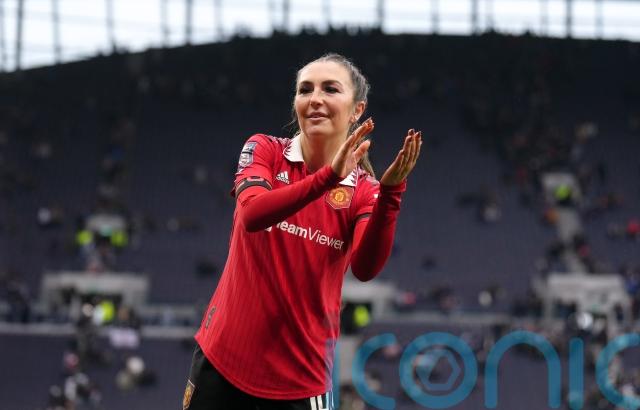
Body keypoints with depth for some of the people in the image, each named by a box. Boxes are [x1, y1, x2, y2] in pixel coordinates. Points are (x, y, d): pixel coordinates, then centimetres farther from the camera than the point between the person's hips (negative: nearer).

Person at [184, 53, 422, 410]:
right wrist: (328, 176, -34)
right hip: (222, 355, 0)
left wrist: (390, 193, -31)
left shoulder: (364, 190, -1)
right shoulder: (265, 151, -1)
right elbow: (250, 214, -22)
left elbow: (365, 268, -18)